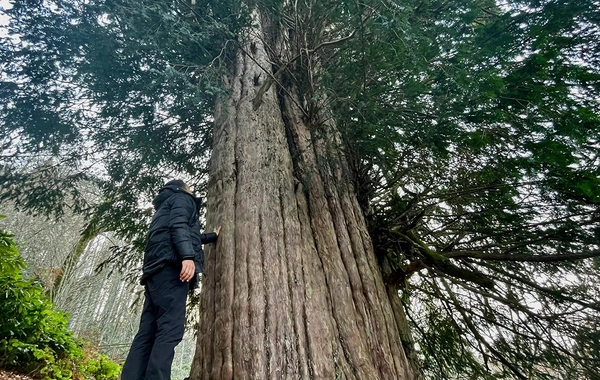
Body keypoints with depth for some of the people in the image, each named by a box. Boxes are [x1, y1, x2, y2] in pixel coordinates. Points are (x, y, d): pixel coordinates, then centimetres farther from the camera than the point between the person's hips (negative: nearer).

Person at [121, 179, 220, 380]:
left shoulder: (166, 206, 38)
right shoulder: (182, 198, 11)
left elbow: (191, 236, 48)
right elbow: (179, 226, -11)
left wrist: (213, 236, 62)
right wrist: (188, 256, -26)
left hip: (157, 270, 9)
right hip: (170, 267, -9)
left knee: (148, 332, 2)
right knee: (171, 329, -17)